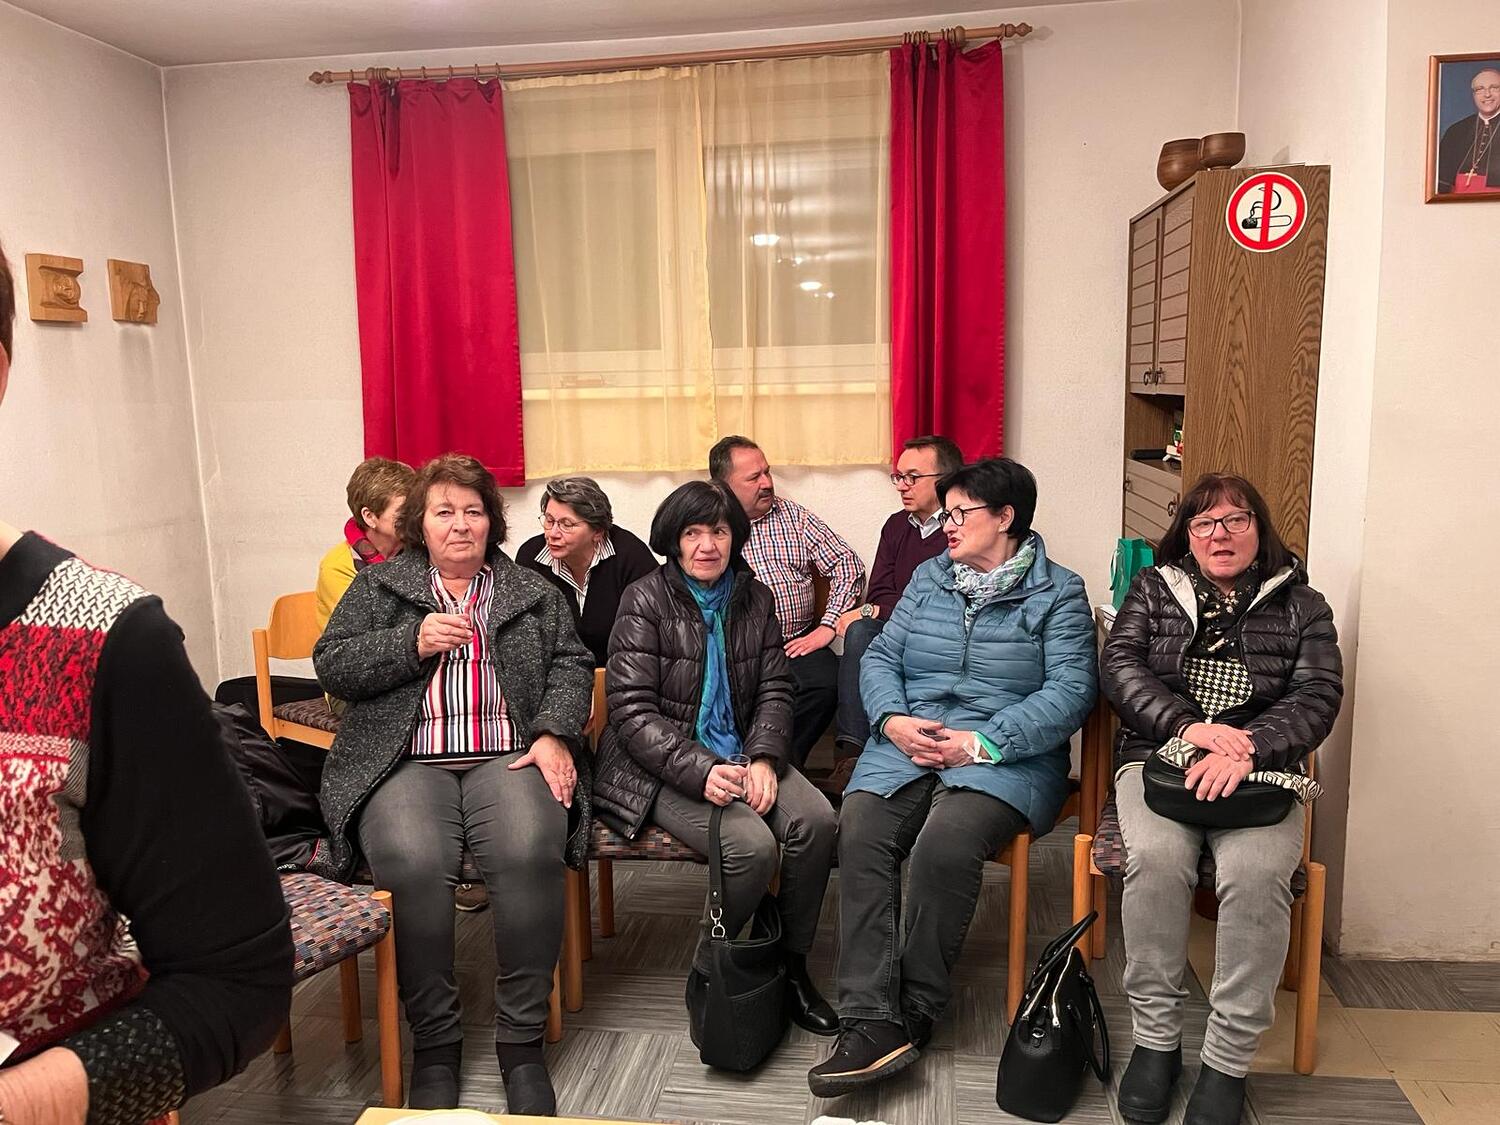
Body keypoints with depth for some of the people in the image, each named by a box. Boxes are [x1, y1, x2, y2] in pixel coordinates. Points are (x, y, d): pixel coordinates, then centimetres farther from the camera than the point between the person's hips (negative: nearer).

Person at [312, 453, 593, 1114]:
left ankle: (522, 1041, -15)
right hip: (407, 764, 0)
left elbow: (570, 665, 12)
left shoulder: (531, 591, 20)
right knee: (412, 864, -31)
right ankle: (434, 1042, -11)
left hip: (506, 759, 1)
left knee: (531, 853, -31)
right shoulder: (378, 586, 18)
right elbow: (331, 665, 8)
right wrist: (413, 643, -7)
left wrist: (554, 734, -5)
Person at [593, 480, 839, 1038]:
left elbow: (774, 690, 8)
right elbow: (632, 713, -13)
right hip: (663, 767, -5)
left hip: (738, 753, 5)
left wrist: (763, 759, -11)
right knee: (752, 846, -28)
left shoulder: (755, 599, 8)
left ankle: (792, 966, 0)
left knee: (816, 819, -21)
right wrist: (701, 772, -24)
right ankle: (707, 975, -1)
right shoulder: (645, 601, -7)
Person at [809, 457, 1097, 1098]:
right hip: (907, 745, 4)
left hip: (1005, 756, -4)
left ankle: (915, 1012, -13)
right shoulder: (928, 578, 20)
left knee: (945, 844, -33)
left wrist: (984, 742, -17)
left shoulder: (1058, 594, 6)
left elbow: (1071, 690, -6)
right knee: (859, 835, -25)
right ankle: (873, 1023, -26)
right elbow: (880, 658, 15)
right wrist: (892, 720, -7)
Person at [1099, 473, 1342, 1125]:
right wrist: (1187, 726, -17)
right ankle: (1156, 1038, -15)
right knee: (1156, 858, -31)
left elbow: (1317, 696, 0)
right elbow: (1119, 664, 1)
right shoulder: (1153, 590, 15)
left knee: (1257, 873, -31)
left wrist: (1246, 749, -20)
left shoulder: (1299, 605, 13)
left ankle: (1228, 1059, -17)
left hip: (1260, 770, 0)